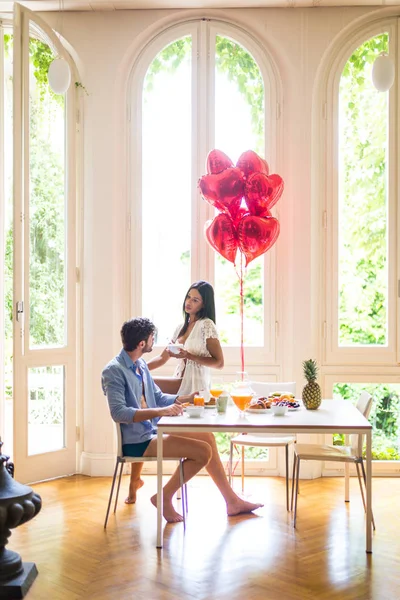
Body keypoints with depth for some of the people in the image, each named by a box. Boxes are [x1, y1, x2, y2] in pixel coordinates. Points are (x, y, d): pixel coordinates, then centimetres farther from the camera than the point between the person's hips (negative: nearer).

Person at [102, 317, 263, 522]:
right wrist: (160, 411, -36)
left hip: (153, 431, 9)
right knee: (203, 451, -17)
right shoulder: (114, 371, -17)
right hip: (138, 442, -9)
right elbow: (118, 412, -28)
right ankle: (164, 497, 0)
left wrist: (187, 397, 5)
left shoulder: (140, 365, 10)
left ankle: (232, 500, 20)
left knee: (207, 437, 12)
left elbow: (158, 398, 18)